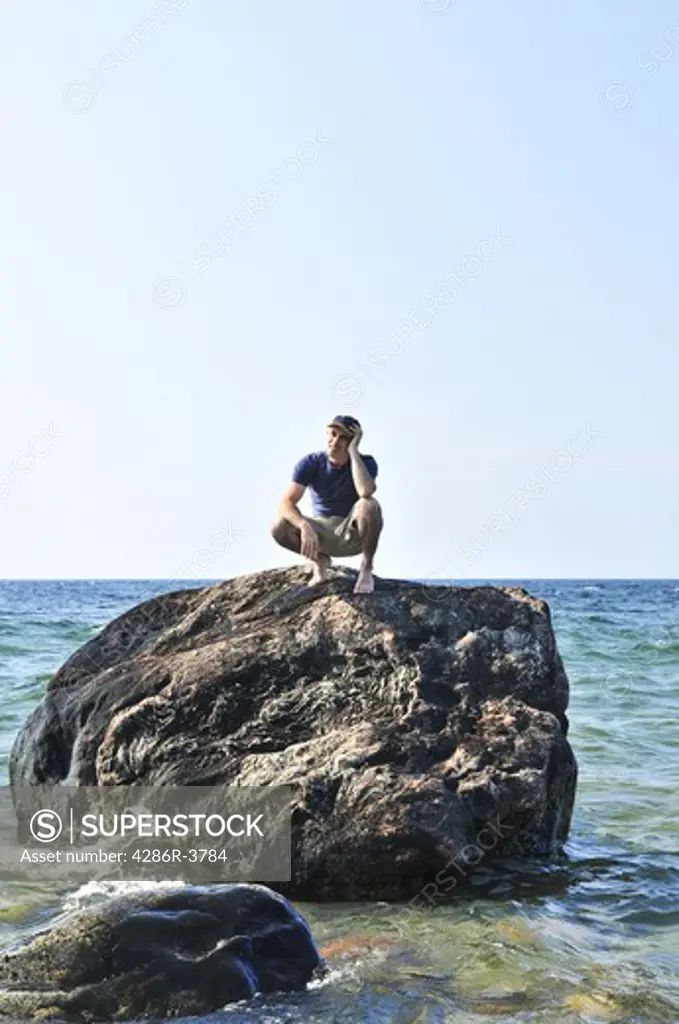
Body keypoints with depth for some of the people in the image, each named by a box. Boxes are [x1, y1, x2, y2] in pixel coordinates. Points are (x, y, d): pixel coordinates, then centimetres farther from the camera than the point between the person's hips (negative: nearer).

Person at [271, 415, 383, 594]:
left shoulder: (365, 463, -13)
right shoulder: (311, 463, -10)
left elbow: (366, 492, -38)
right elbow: (287, 502, -20)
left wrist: (353, 451, -30)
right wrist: (305, 525, -39)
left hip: (353, 534, -2)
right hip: (322, 533, 2)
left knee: (369, 505, -35)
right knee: (279, 527, -26)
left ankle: (366, 568, -13)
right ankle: (320, 561, 4)